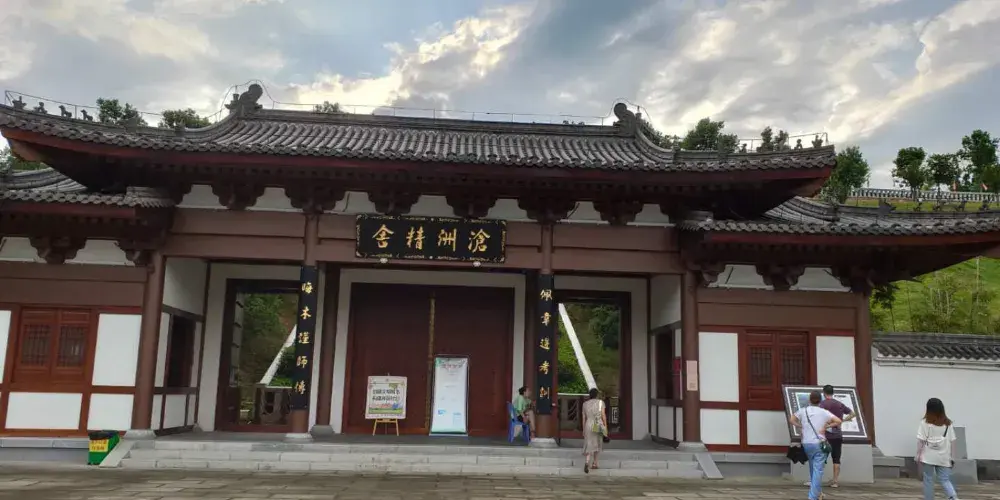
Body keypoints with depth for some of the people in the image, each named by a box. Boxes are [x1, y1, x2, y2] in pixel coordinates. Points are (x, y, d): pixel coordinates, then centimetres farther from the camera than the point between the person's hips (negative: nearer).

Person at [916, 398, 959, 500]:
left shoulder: (925, 423, -6)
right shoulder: (947, 423, 3)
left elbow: (921, 441, -8)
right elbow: (952, 442, 4)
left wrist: (918, 455, 0)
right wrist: (952, 457, 10)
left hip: (929, 457, -3)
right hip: (943, 457, 3)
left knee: (928, 480, 9)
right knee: (944, 480, 8)